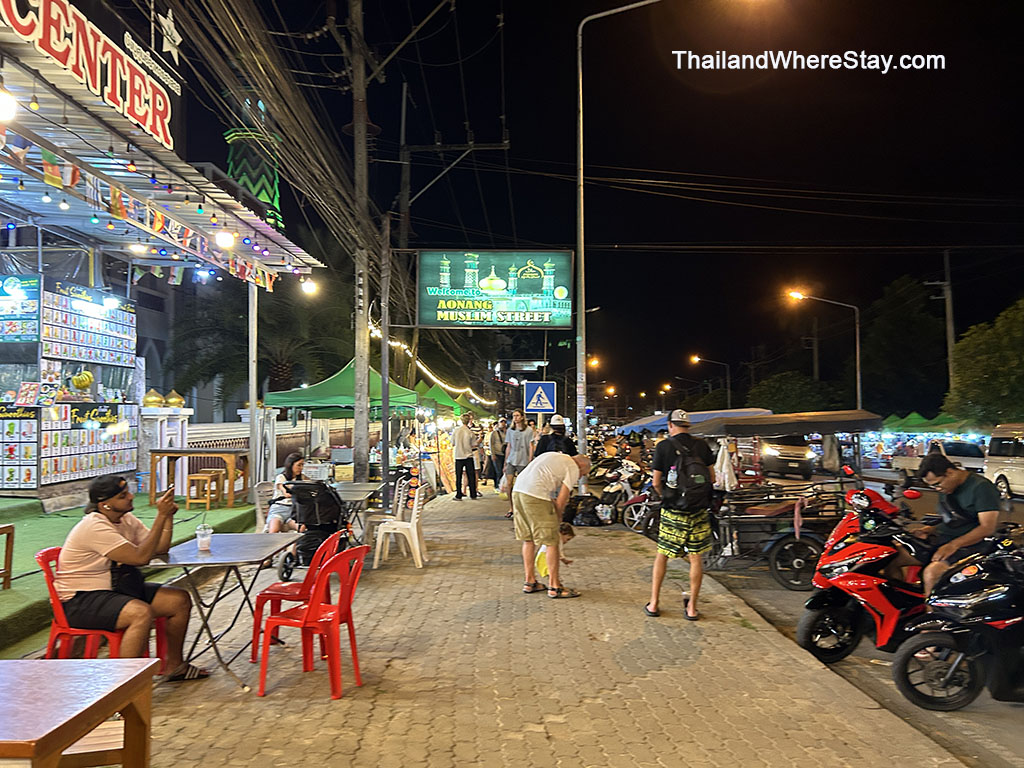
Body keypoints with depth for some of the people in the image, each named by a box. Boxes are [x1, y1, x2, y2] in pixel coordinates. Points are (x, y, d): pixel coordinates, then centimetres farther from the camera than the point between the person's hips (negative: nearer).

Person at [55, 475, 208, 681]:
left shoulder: (126, 519, 6)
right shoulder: (94, 527, -23)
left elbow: (160, 549, 7)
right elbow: (141, 557, -27)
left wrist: (168, 515, -6)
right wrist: (161, 516, -26)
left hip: (118, 589, 9)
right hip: (81, 601, -9)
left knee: (181, 600, -1)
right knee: (142, 613, -35)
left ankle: (175, 666, 13)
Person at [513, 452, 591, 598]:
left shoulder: (554, 456, 28)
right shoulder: (573, 469, 5)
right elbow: (560, 501, 1)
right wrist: (558, 519, 17)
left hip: (517, 490, 9)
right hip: (535, 495, -8)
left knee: (528, 539, 19)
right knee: (552, 542, 3)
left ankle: (529, 582, 27)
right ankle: (554, 587, 9)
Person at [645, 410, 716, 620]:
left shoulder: (664, 446, -6)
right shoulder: (701, 445, 1)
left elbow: (656, 482, -5)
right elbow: (712, 478, 4)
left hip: (672, 510, -1)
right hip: (698, 509, 2)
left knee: (662, 555, 11)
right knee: (695, 557, 8)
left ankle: (653, 604, 15)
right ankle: (692, 607, 14)